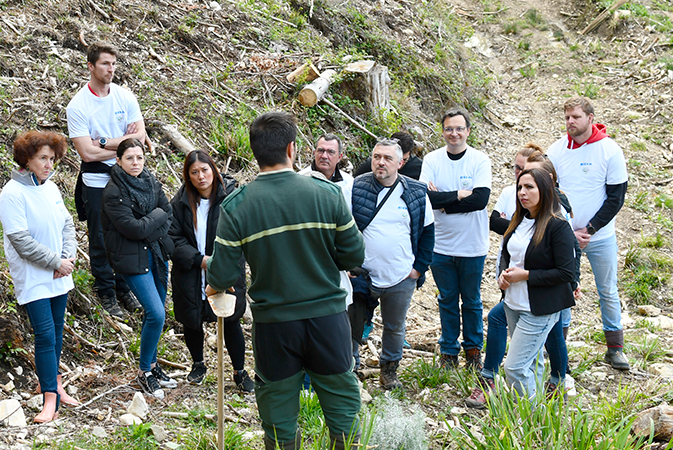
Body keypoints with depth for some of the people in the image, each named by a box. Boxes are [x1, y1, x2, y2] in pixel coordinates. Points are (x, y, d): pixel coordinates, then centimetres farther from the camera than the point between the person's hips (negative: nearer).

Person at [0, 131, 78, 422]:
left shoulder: (51, 188, 6)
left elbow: (67, 225, 11)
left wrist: (68, 257, -6)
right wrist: (57, 262, -15)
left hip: (59, 277, 7)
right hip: (32, 280, -6)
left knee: (56, 332, 13)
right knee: (45, 335, -9)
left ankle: (54, 382, 27)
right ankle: (50, 400, -4)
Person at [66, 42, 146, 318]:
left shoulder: (125, 97, 0)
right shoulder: (77, 106, -12)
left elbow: (140, 137, -7)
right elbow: (87, 153, -18)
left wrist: (104, 143, -16)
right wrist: (123, 143, -13)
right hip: (96, 183, -3)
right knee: (101, 239, 7)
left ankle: (124, 288, 27)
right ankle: (106, 293, 23)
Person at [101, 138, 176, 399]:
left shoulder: (151, 182, 6)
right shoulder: (113, 192, -15)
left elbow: (169, 215, 7)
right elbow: (132, 228, -21)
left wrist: (149, 230, -9)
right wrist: (157, 216, -7)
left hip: (157, 252, 7)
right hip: (132, 258, -7)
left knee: (154, 313, 13)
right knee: (156, 314, -12)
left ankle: (152, 365, 30)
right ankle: (145, 372, 5)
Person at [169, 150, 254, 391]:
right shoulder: (180, 202, -4)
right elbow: (174, 238, -4)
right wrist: (199, 259, -16)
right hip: (190, 275, 2)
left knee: (231, 322, 4)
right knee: (191, 321, 14)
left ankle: (240, 372, 21)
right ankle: (198, 364, 39)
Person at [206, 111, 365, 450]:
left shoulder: (235, 206, -10)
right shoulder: (327, 193, -8)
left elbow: (222, 276, -9)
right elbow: (354, 256, -2)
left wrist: (213, 286, 14)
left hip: (274, 323, 0)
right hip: (328, 317, 0)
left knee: (280, 422, 15)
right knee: (344, 410, 16)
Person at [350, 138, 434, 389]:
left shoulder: (417, 193, -1)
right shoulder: (356, 188, -7)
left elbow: (427, 231, 8)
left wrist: (420, 267, 2)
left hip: (401, 278, 2)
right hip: (361, 275, -2)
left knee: (395, 327, 17)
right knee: (354, 326, 8)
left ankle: (389, 370, 36)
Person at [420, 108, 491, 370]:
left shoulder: (480, 161, -6)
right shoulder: (432, 160, -1)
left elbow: (480, 200, -18)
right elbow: (425, 197, -14)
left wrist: (443, 201, -16)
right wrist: (459, 195, -18)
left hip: (472, 246, -1)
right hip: (441, 245, 1)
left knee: (471, 301, 11)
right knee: (447, 300, 12)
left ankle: (473, 349, 27)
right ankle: (449, 351, 25)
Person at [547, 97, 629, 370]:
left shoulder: (610, 151, -8)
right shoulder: (556, 151, -2)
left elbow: (616, 198, -7)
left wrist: (588, 230, -13)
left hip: (599, 237, -2)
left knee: (608, 292, 6)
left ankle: (615, 348, 17)